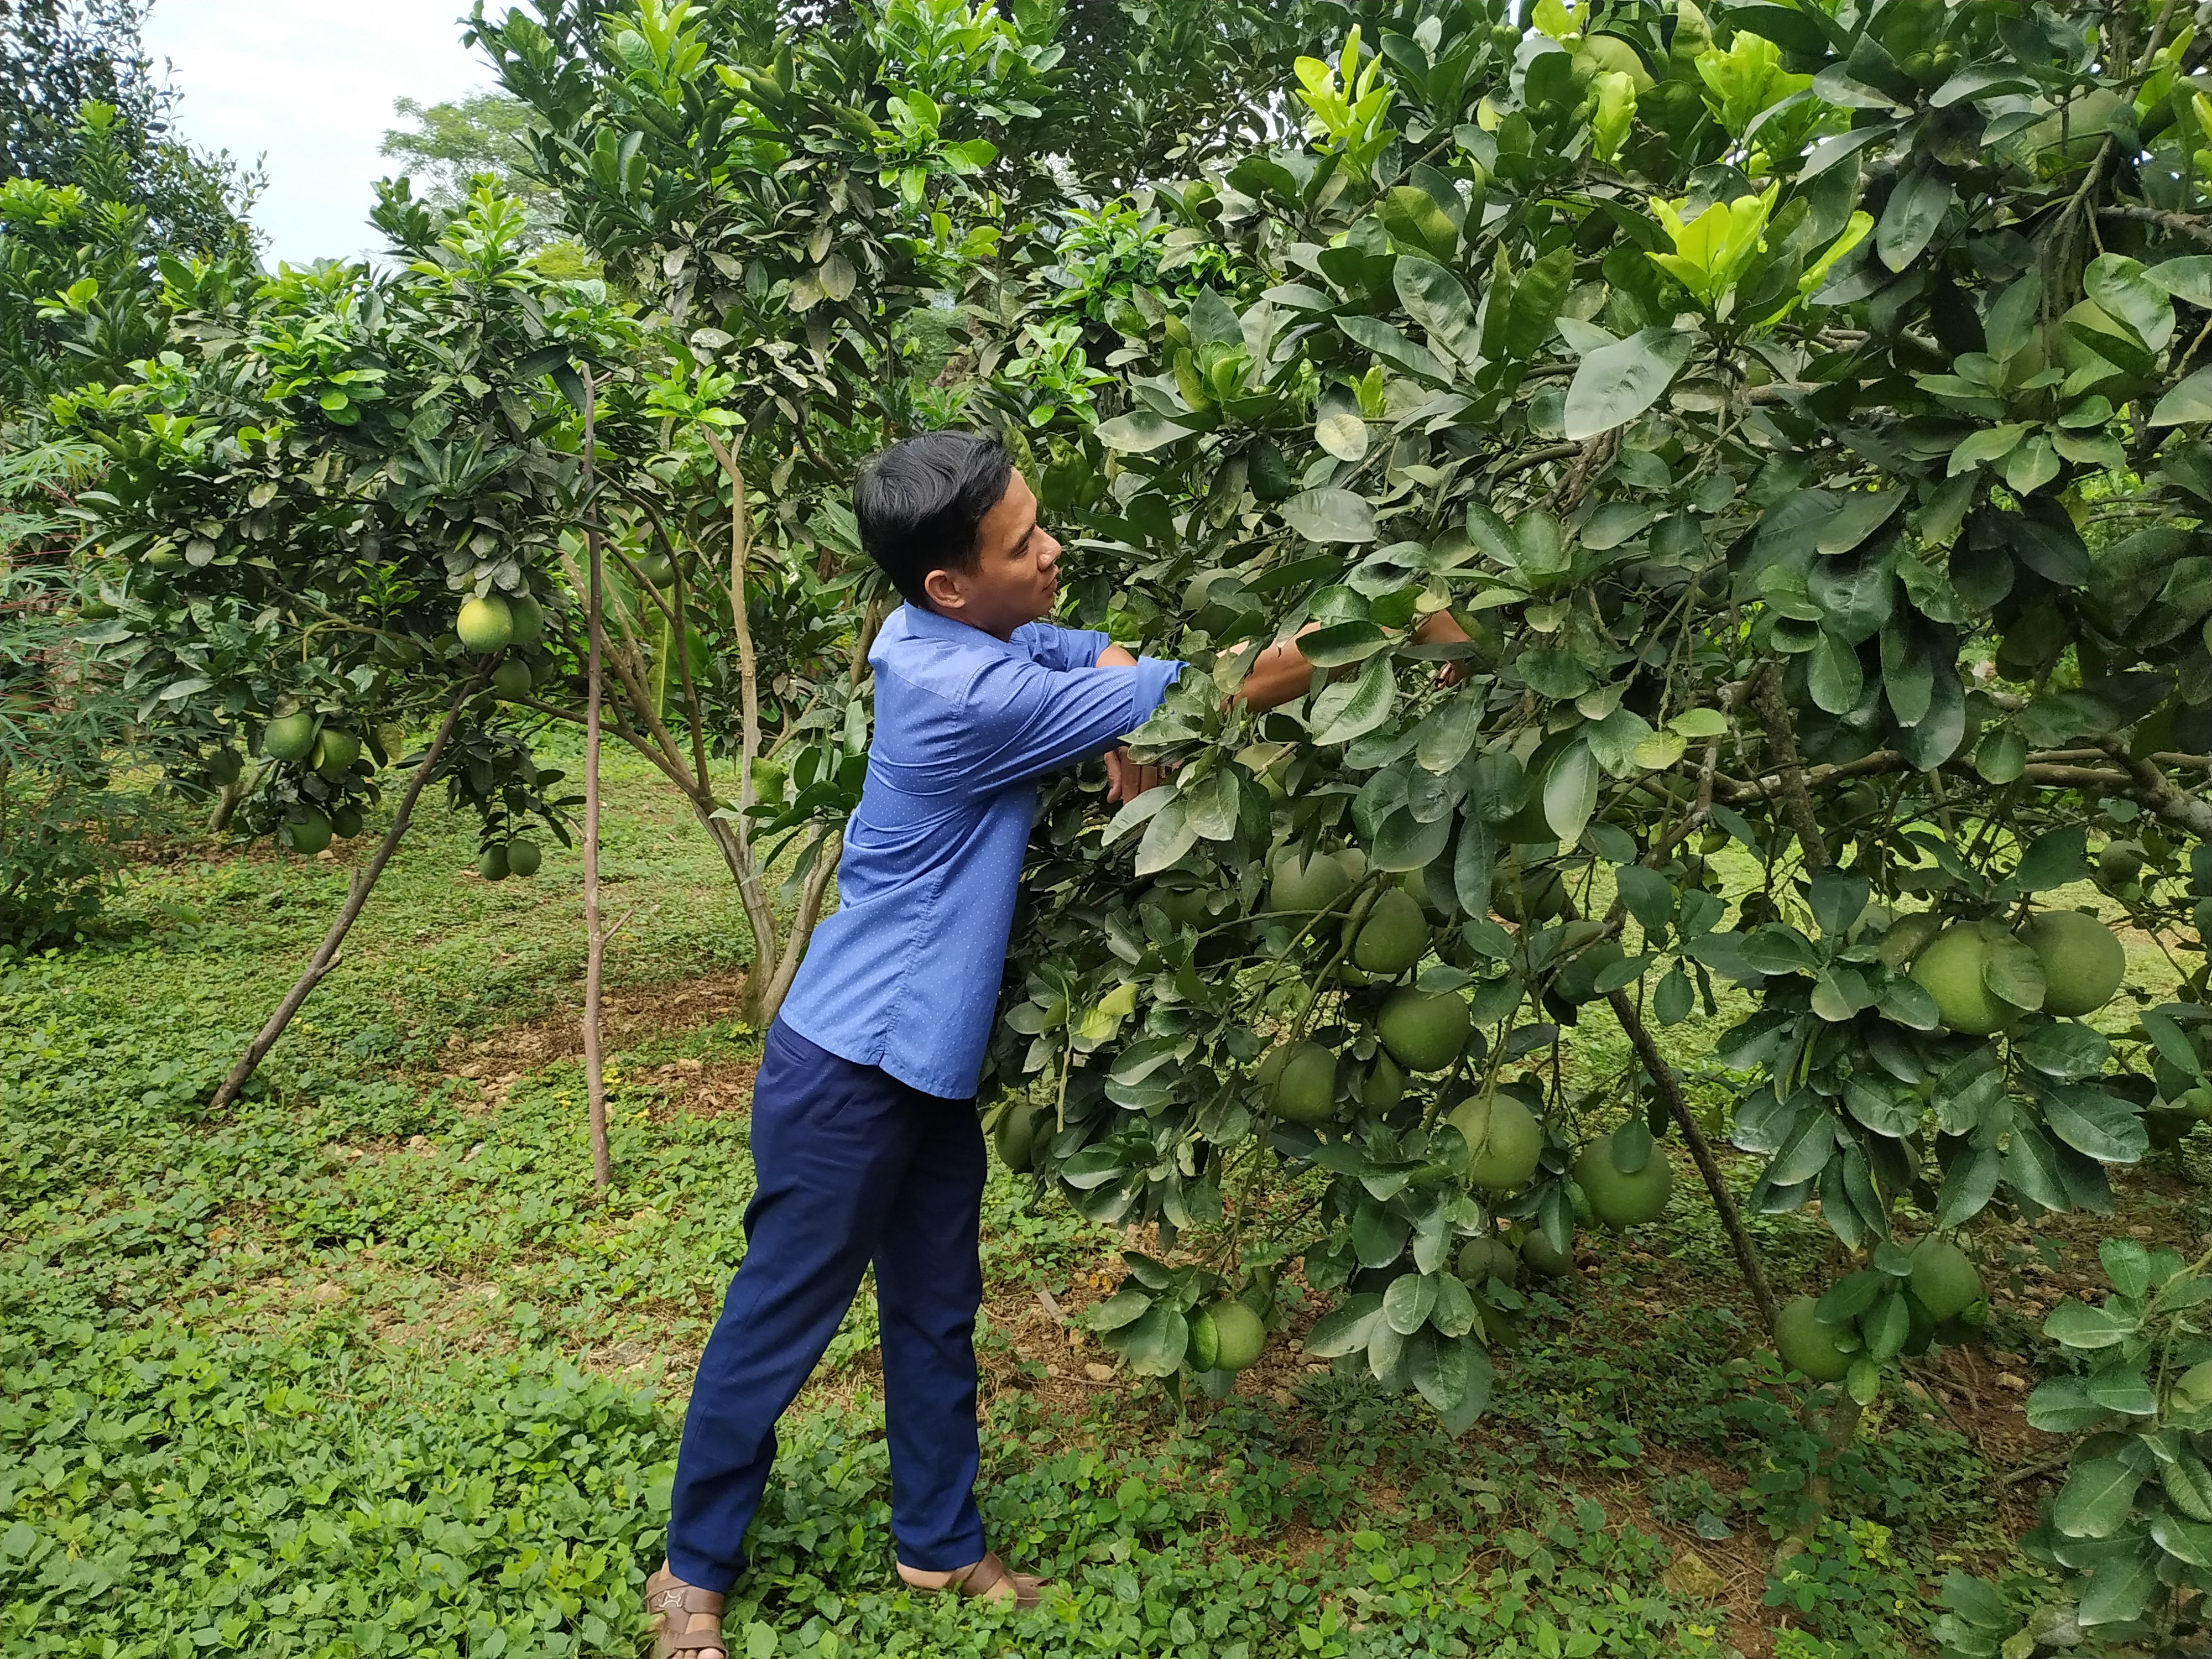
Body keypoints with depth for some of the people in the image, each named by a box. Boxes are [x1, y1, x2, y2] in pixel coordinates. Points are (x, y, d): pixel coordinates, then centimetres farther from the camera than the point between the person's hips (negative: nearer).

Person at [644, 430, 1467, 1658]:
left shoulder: (967, 637, -1)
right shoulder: (964, 693, -28)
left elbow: (1104, 659, 15)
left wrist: (1126, 728, -7)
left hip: (932, 1062, 9)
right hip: (849, 1069, -9)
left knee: (937, 1314, 17)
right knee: (781, 1321, 8)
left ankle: (940, 1548, 34)